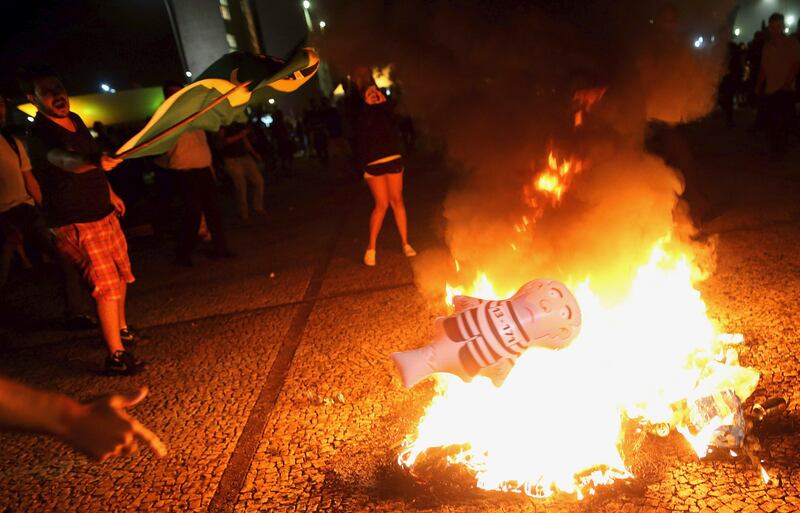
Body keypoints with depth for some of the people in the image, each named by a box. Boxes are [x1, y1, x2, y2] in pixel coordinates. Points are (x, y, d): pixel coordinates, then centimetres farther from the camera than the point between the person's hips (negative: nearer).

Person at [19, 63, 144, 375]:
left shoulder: (75, 120, 7)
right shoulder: (40, 134, -20)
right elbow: (64, 160, -43)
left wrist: (110, 193, 28)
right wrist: (95, 160, -63)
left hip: (104, 213, 8)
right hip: (75, 224, -8)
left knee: (121, 275, 18)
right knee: (106, 285, -12)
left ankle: (121, 329, 38)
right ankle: (116, 356, -4)